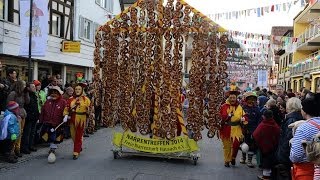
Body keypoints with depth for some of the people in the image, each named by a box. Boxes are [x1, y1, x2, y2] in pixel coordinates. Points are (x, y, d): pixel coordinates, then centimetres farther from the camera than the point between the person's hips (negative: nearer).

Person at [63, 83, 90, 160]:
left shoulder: (86, 99, -1)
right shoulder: (71, 99, 5)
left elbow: (89, 110, -6)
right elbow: (67, 108, 3)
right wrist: (66, 115, -9)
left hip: (81, 120, -3)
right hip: (72, 119, 3)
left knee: (78, 136, 0)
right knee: (73, 135, 12)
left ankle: (76, 152, 7)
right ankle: (79, 147, 37)